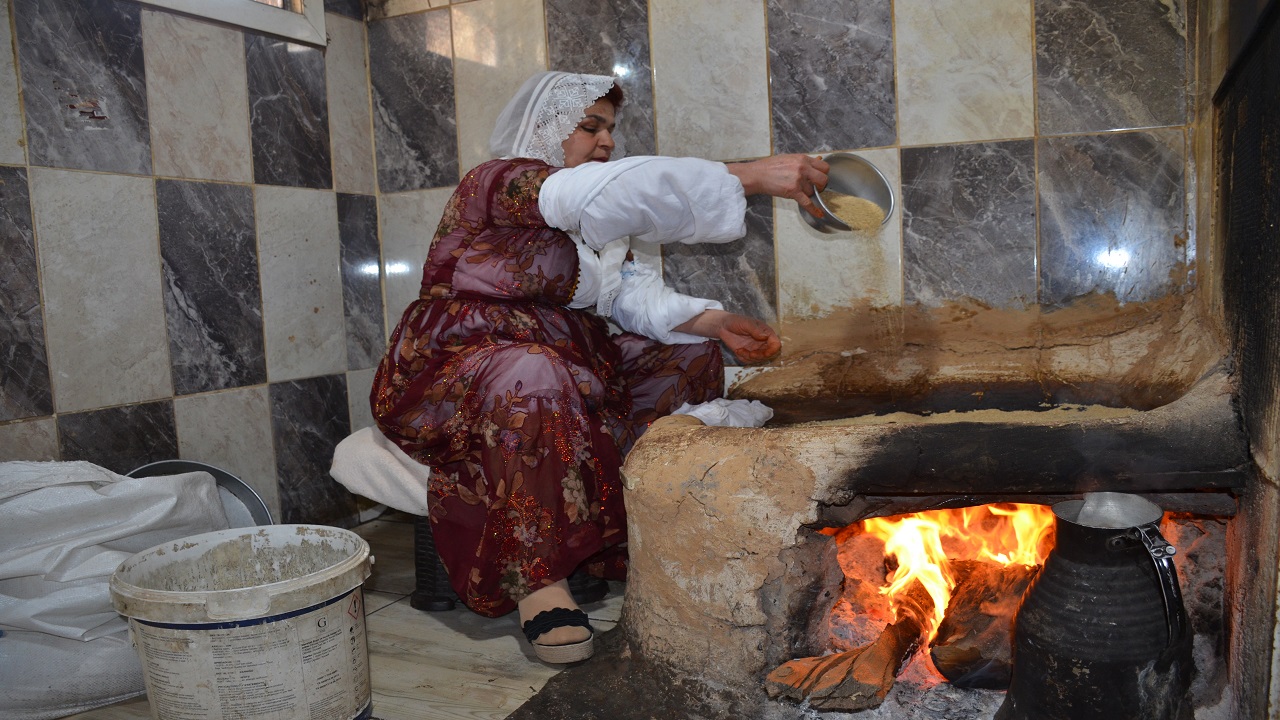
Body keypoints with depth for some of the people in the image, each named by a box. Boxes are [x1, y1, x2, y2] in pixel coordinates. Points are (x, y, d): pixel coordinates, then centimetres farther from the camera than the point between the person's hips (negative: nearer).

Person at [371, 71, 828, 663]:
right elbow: (613, 192, -30)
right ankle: (539, 579, -27)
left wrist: (714, 321, -16)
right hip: (454, 371, -9)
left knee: (688, 354, 2)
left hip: (565, 362, 9)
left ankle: (636, 533, -5)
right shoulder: (500, 182, -12)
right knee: (538, 380, -41)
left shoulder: (589, 222, 16)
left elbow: (632, 296, 2)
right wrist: (751, 175, -34)